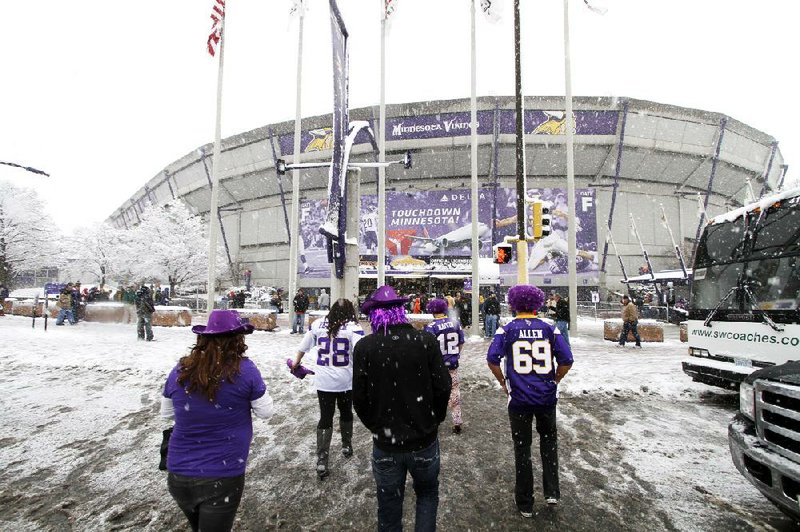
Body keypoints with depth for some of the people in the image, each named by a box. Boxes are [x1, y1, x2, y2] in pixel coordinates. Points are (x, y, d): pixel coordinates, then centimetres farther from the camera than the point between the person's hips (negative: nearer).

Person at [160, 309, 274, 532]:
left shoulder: (179, 370, -5)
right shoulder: (245, 370, -17)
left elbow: (166, 413, 11)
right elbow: (266, 412, -7)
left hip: (178, 474, 5)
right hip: (222, 477, -4)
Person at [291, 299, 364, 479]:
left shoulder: (317, 324, 2)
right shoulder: (353, 327, -9)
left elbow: (303, 346, 13)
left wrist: (296, 363, 29)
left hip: (323, 380, 2)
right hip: (346, 380, -1)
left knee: (325, 418, 8)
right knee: (346, 412, 21)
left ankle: (321, 461, 4)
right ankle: (346, 446, 39)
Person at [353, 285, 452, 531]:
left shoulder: (364, 347, -12)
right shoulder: (426, 341, -12)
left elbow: (359, 398, -9)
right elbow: (442, 387, -10)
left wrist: (375, 426, 8)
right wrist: (434, 420, 8)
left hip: (385, 444, 0)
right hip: (424, 440, 0)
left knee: (389, 507, 19)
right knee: (427, 495, 25)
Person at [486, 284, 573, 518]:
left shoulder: (507, 330, -6)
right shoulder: (550, 329, -2)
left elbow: (492, 359, -13)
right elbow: (566, 361, -4)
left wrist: (503, 383, 2)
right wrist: (553, 381, 11)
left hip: (518, 397, -1)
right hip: (547, 396, 2)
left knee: (522, 448, 12)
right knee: (549, 440, 27)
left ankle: (525, 504, 24)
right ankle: (551, 491, 23)